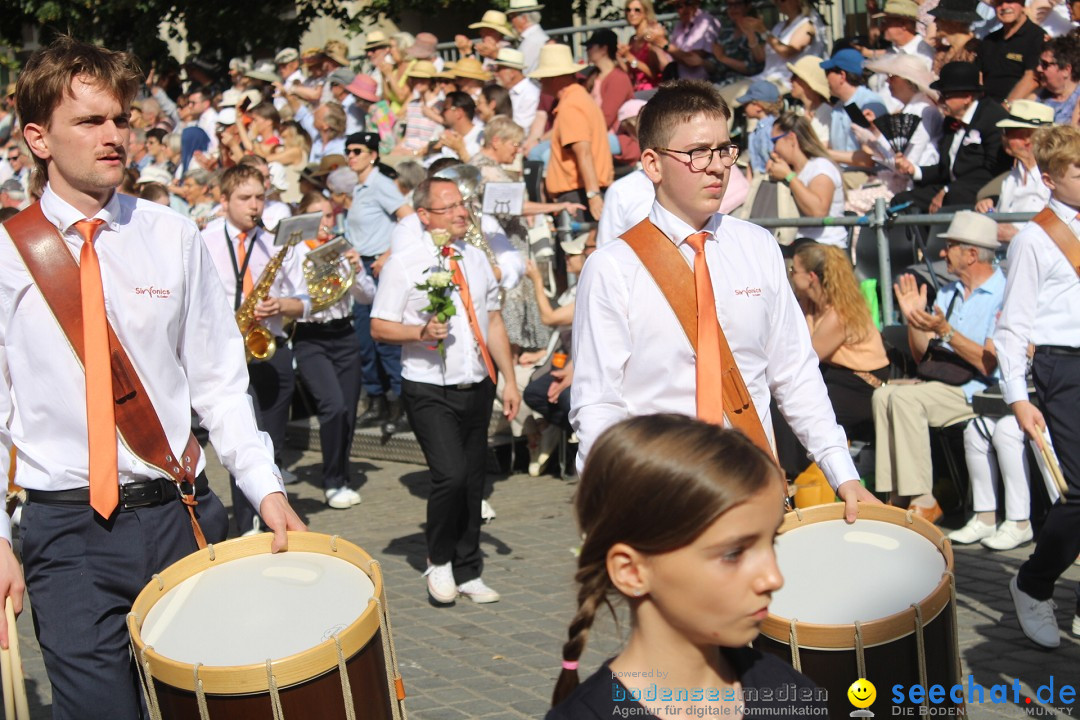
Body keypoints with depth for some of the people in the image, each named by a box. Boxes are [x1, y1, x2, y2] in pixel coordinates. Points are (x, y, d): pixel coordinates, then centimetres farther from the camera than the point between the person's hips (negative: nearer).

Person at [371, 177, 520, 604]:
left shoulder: (476, 259, 11)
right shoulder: (404, 264, -6)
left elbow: (493, 320, 15)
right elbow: (380, 328, -6)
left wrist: (509, 379, 11)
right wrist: (422, 332, -23)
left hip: (477, 388, 6)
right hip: (431, 392, -6)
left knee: (474, 482, 10)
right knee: (451, 476, -19)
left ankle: (467, 573, 25)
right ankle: (439, 561, 6)